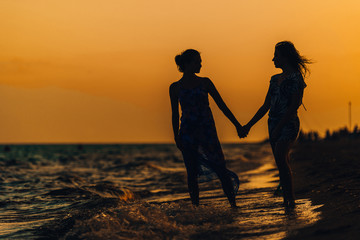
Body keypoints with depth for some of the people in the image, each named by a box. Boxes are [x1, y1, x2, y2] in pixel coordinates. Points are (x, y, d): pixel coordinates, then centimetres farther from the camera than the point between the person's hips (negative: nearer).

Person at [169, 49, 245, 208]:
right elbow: (175, 114, 8)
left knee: (221, 169, -6)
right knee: (192, 173, 1)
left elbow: (221, 105, 9)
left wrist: (237, 124, 7)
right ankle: (195, 207, 10)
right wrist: (176, 137, 1)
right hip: (187, 133, 0)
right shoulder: (175, 87, 5)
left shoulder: (205, 83, 7)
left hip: (207, 130, 0)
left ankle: (233, 205, -1)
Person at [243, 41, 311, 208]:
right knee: (282, 164, 4)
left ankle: (291, 199, -23)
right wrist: (249, 125, 15)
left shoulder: (296, 78, -6)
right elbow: (266, 106, 19)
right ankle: (286, 200, 6)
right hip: (273, 124, 7)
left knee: (280, 158, -25)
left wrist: (278, 127, -19)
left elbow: (294, 106, -14)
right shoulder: (275, 79, 16)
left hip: (288, 125, -7)